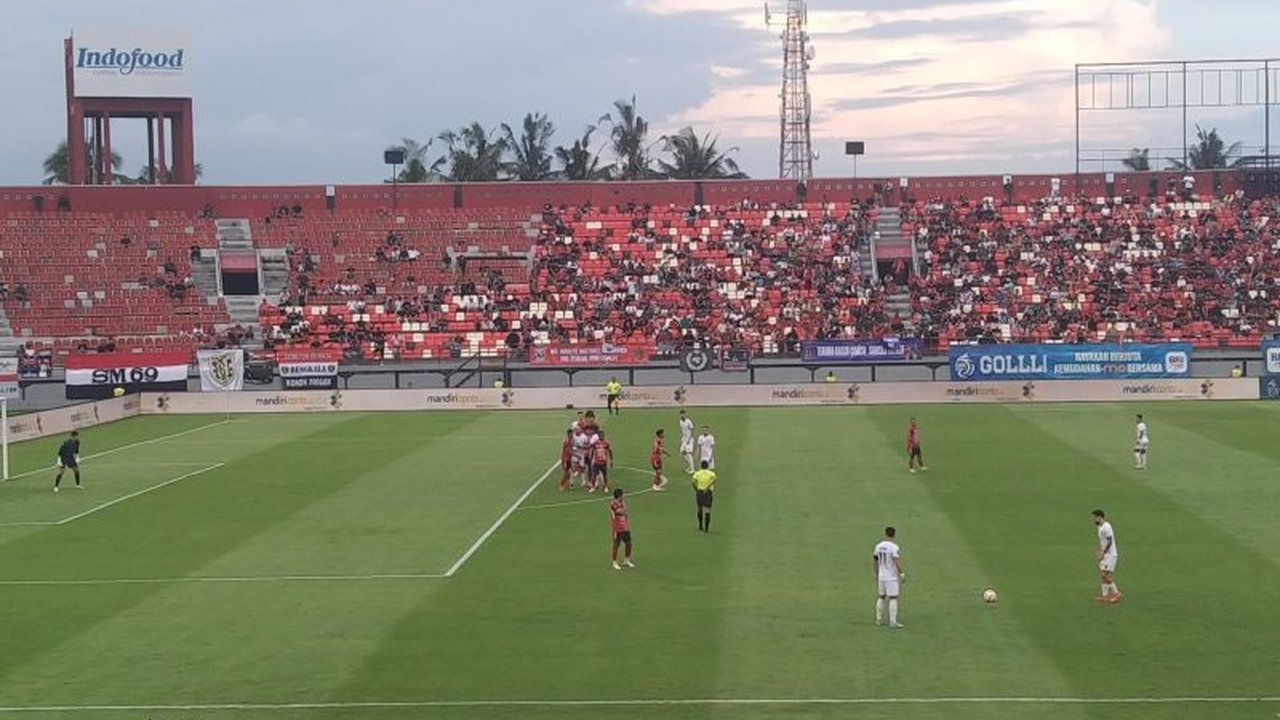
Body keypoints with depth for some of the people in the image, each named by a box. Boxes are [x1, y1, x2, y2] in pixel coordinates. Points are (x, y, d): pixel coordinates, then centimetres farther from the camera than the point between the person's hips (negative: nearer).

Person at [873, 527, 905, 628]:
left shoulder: (878, 546, 5)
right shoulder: (894, 547, -16)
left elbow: (874, 561, 11)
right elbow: (897, 562, -23)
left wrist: (876, 574, 22)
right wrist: (902, 574, -13)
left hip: (881, 577, 6)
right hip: (892, 577, -6)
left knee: (881, 597, 16)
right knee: (893, 598, -3)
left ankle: (879, 619, 19)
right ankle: (893, 622, -5)